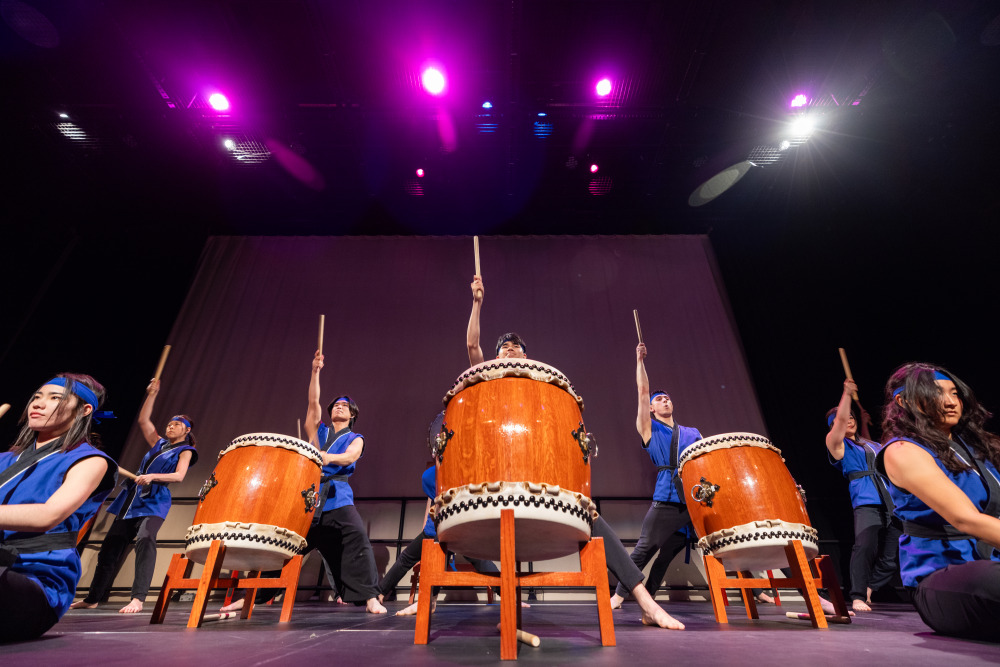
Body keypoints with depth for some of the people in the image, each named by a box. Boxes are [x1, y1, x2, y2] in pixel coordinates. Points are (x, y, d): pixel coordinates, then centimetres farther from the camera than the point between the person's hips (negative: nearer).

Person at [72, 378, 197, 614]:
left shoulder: (185, 450, 2)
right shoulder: (159, 444, 20)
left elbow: (179, 476, -13)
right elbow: (143, 420, 19)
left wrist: (153, 477, -26)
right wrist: (152, 395, 13)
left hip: (154, 502, -7)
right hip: (131, 499, 7)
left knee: (145, 539, -27)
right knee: (111, 546, 10)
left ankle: (138, 599, -28)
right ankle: (93, 598, 24)